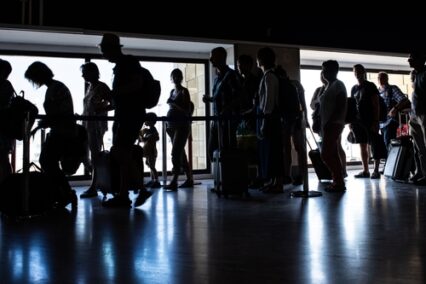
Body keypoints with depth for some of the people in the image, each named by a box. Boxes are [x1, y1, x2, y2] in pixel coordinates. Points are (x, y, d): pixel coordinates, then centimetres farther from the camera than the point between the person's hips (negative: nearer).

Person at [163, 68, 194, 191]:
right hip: (172, 125, 8)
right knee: (180, 153, 11)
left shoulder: (184, 91, -5)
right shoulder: (172, 91, 16)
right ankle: (189, 179, 20)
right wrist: (168, 124, 15)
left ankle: (174, 182, -18)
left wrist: (173, 104, -20)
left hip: (182, 125, -8)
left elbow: (187, 111, -12)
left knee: (176, 153, -15)